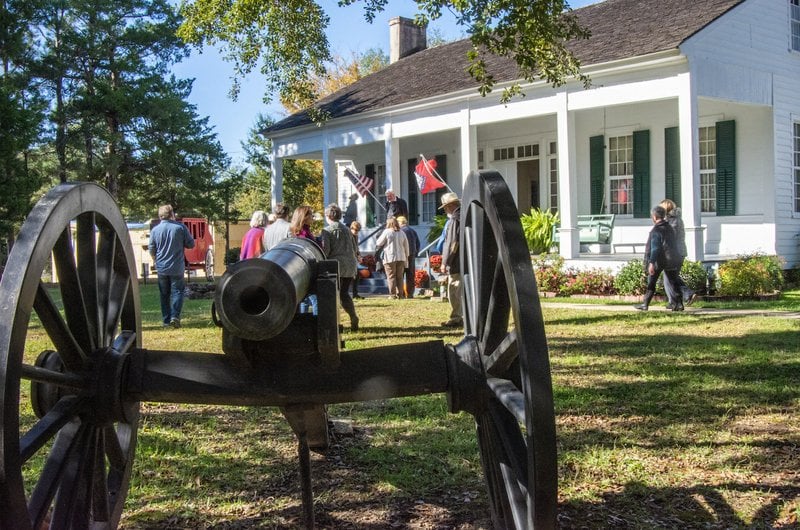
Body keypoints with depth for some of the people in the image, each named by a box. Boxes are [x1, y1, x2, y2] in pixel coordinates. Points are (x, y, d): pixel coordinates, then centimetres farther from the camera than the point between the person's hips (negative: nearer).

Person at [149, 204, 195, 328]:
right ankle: (175, 316, -11)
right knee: (177, 291, 5)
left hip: (161, 268, 2)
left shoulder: (155, 230, -4)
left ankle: (166, 320, 12)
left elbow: (151, 249, 4)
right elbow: (191, 244, -3)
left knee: (164, 294, 11)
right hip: (177, 268, -2)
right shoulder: (180, 227, -8)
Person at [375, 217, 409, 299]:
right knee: (399, 276, 9)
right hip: (401, 258, 5)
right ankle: (400, 294, 8)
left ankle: (393, 294, -4)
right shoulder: (402, 233, 9)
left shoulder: (387, 232, -6)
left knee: (391, 277, -1)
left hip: (390, 258, -5)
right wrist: (406, 257, 20)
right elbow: (406, 246, 13)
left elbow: (378, 244, -2)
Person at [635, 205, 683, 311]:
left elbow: (655, 248, -20)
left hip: (659, 260, -6)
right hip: (671, 260, 6)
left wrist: (651, 263, -22)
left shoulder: (656, 230, -14)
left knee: (651, 283, 5)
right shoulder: (670, 228, 11)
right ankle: (678, 304, 0)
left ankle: (645, 304, 11)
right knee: (674, 282, 6)